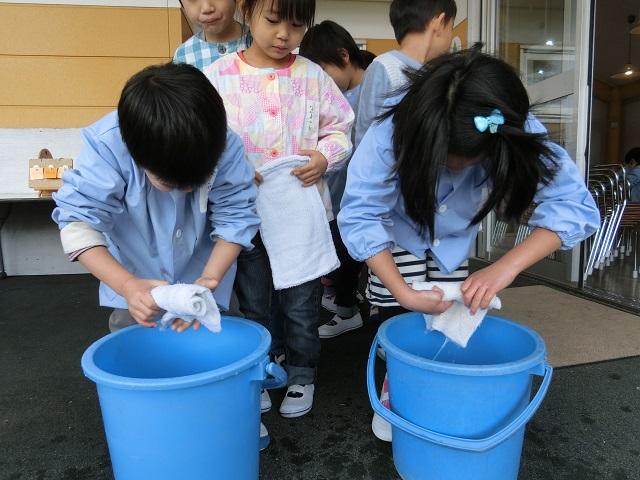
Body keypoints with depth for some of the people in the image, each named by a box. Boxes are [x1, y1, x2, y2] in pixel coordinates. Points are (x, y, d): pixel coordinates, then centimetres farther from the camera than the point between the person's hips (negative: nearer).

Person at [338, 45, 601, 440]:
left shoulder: (518, 135, -31)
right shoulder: (393, 131, -37)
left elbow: (576, 205, -32)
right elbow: (360, 216, -34)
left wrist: (506, 266, -45)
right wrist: (402, 292, -41)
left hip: (455, 236, 2)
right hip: (398, 231, -2)